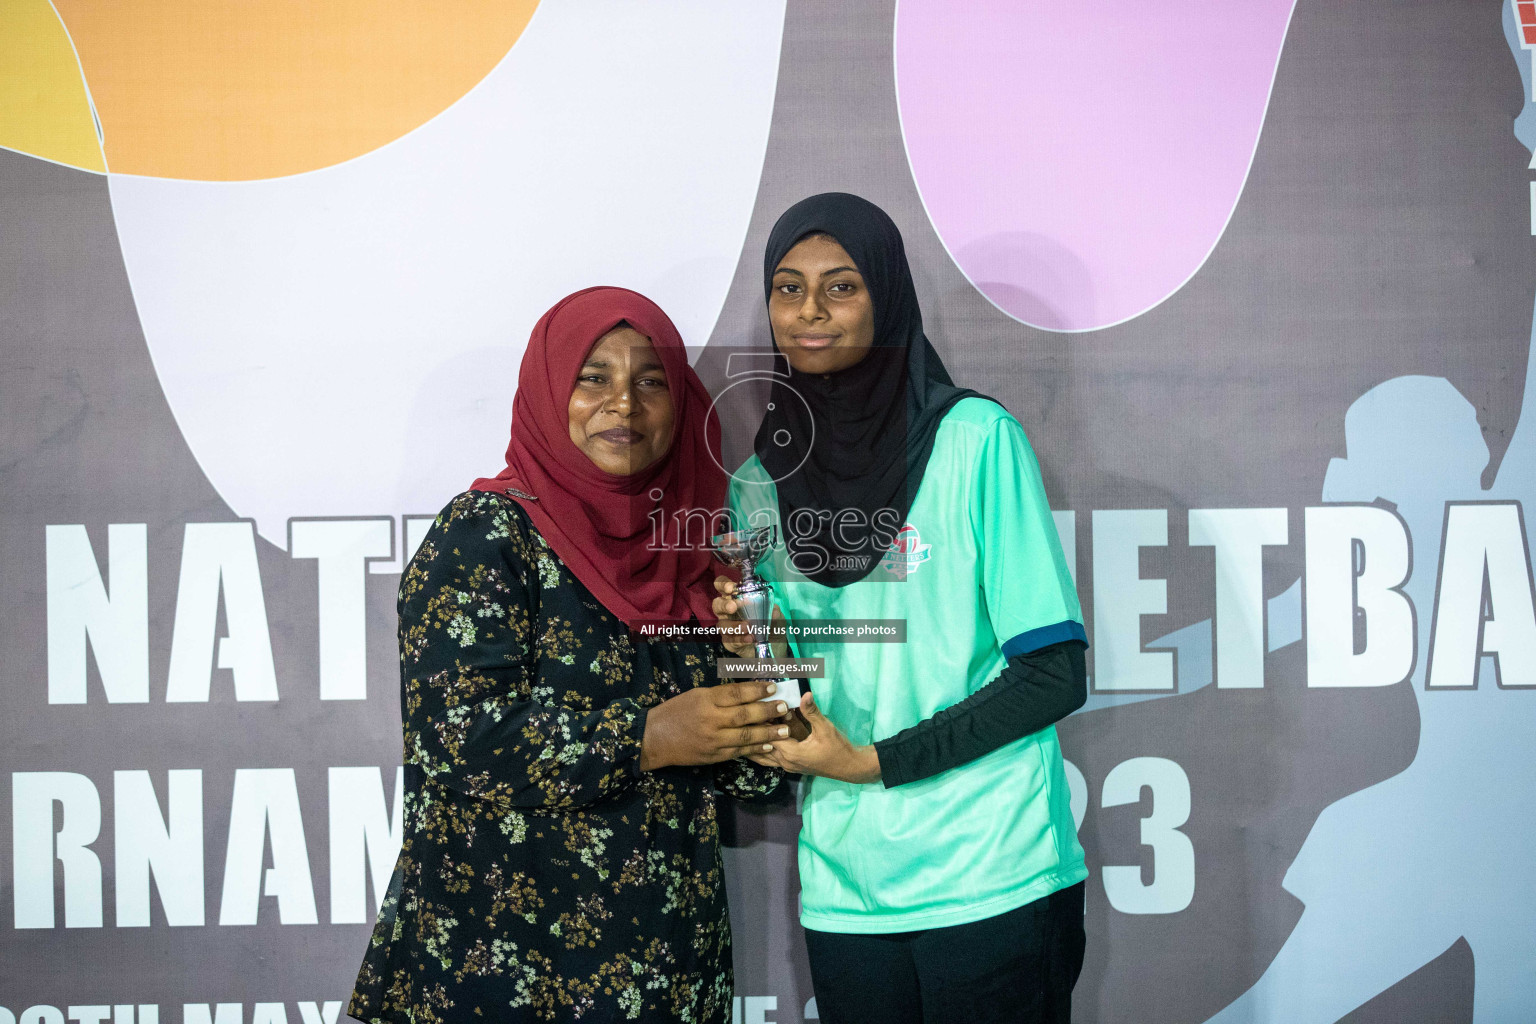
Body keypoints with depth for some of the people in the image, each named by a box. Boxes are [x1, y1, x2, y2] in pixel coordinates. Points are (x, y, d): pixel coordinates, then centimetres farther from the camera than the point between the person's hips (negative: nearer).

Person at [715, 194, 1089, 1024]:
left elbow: (1056, 673, -9)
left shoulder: (975, 439, -7)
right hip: (845, 893, 4)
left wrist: (874, 760, -12)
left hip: (990, 884, -4)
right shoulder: (757, 486, 7)